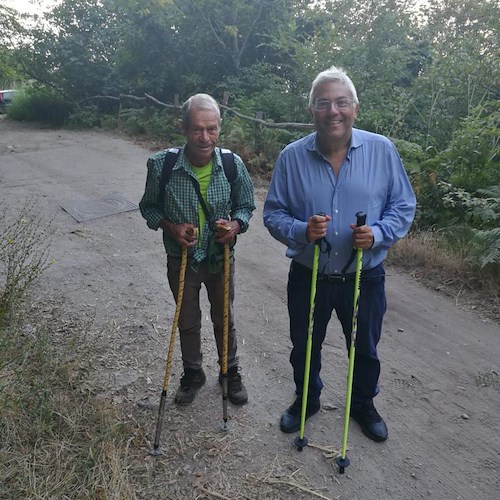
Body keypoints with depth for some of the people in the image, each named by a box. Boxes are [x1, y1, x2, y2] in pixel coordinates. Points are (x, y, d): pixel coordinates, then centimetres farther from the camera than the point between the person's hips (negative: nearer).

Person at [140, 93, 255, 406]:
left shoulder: (233, 165, -15)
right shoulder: (161, 165, -19)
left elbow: (246, 206, 1)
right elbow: (149, 207, -3)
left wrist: (235, 225, -21)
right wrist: (171, 227, -22)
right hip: (181, 259, 0)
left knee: (224, 320, 19)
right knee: (188, 322, 19)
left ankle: (231, 373, 44)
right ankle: (193, 374, 45)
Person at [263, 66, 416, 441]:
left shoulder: (382, 150, -9)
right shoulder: (292, 156, -8)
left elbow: (403, 206, -2)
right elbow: (273, 213, -4)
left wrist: (377, 234, -21)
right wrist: (301, 230, -24)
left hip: (365, 278, 0)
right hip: (308, 277, 1)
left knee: (365, 350, 20)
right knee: (304, 348, 19)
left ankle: (363, 405, 49)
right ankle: (306, 400, 48)